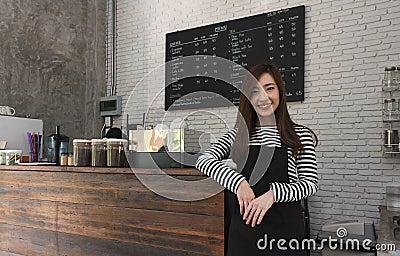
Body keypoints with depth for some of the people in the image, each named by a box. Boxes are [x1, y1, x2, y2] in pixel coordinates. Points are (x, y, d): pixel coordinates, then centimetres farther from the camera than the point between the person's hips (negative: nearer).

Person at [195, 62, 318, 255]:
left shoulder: (300, 135, -2)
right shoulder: (238, 135, 6)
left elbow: (310, 183, -6)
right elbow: (203, 160, -7)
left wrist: (273, 193, -23)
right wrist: (238, 182, -22)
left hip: (285, 231, -2)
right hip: (242, 230, 3)